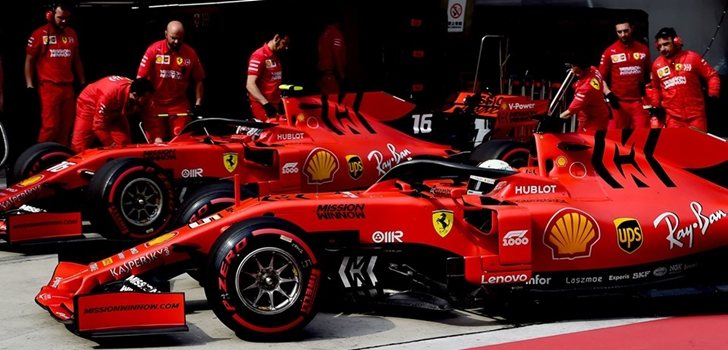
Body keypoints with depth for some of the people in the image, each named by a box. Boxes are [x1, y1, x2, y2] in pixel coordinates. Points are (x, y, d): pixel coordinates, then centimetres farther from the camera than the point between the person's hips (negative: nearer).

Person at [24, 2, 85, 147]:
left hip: (68, 86, 5)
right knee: (50, 125, -9)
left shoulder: (72, 34, 11)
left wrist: (82, 82, 18)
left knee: (66, 125, 5)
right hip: (49, 86, -5)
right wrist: (29, 85, -5)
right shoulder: (40, 34, -3)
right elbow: (29, 60, 1)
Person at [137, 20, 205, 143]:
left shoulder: (190, 53, -2)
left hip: (180, 106, 1)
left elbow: (198, 80, 7)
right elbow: (140, 78, -5)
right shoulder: (153, 50, -7)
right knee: (157, 142, -4)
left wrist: (198, 104, -1)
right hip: (155, 104, -1)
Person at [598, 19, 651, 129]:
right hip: (618, 102, -2)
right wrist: (609, 94, -11)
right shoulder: (610, 52, 1)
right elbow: (601, 77, 2)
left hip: (639, 102, 2)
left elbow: (649, 73, 22)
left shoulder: (643, 49, 9)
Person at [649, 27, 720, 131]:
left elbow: (712, 75, 1)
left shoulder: (692, 57, -3)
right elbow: (656, 88, 23)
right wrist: (656, 105, 16)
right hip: (673, 117, 2)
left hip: (695, 114, -2)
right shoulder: (657, 64, 7)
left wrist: (713, 97, -6)